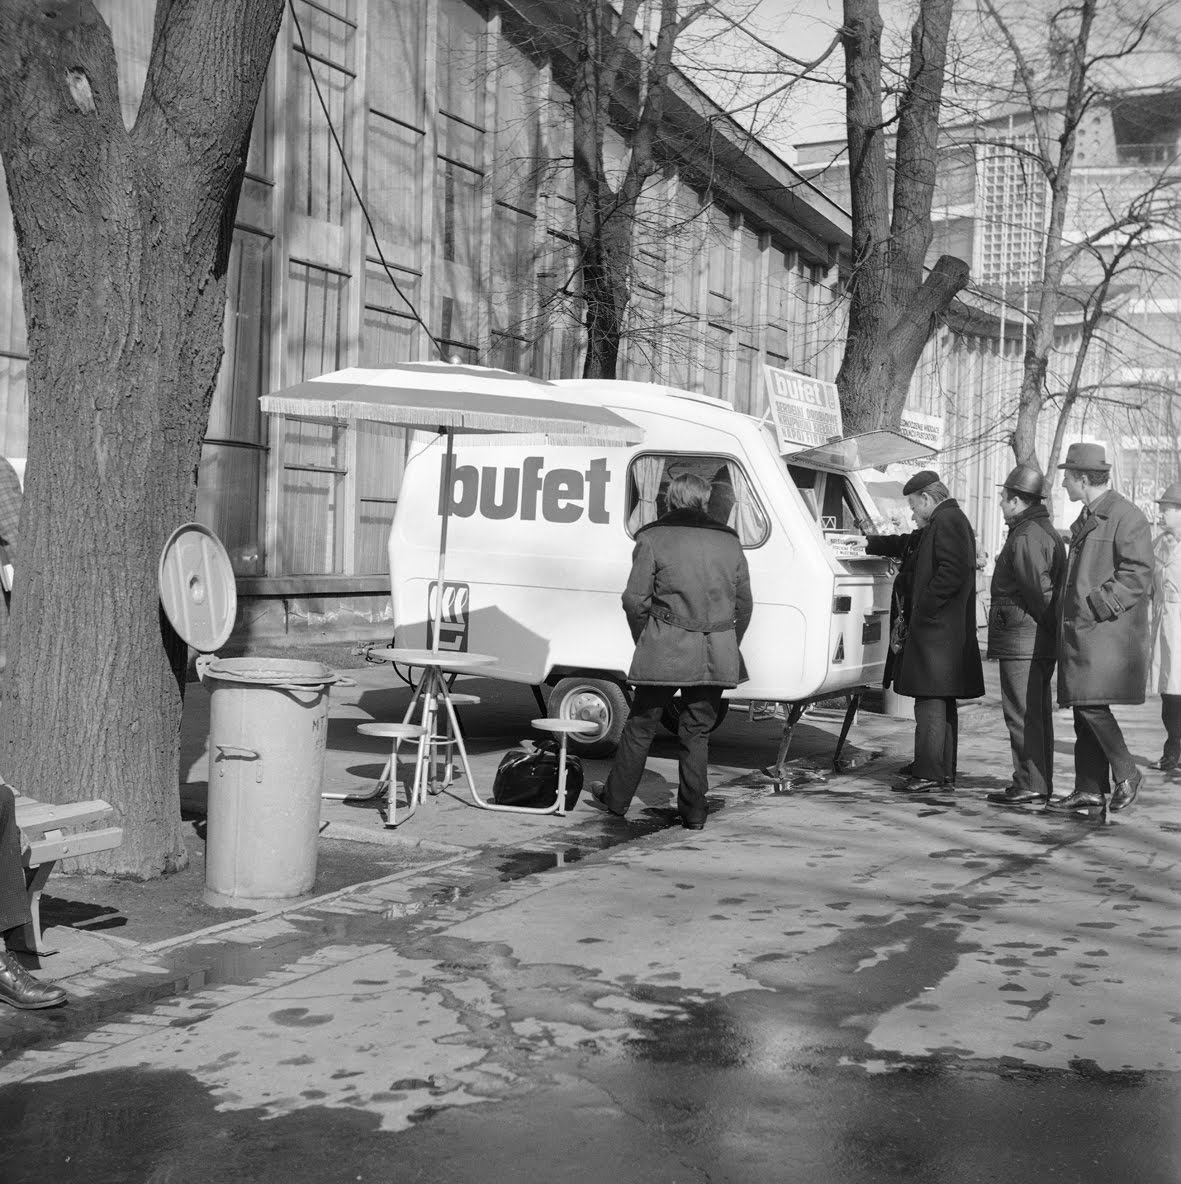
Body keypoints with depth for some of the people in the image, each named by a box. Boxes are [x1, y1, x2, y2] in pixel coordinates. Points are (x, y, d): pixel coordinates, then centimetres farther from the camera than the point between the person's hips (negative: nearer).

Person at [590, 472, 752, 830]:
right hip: (716, 654, 3)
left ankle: (616, 797, 24)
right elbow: (744, 605, 11)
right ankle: (693, 813, 14)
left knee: (641, 725, 11)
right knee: (697, 732, 12)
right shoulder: (729, 542, 9)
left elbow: (635, 600, -5)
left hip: (666, 649, -3)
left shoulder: (653, 538, -2)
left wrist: (643, 641, 9)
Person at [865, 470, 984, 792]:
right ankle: (945, 773, 18)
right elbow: (908, 544, 35)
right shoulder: (944, 522, 20)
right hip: (944, 630, 11)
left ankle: (927, 774, -10)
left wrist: (924, 607, -20)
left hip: (937, 630, -11)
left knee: (930, 702, -10)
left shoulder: (947, 521, -12)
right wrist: (869, 543, 37)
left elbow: (955, 570, -24)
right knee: (942, 703, 13)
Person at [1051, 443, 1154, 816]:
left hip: (1107, 630, -9)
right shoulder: (1085, 520, 21)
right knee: (1084, 710, 7)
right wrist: (1066, 616, 16)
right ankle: (1089, 789, 10)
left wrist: (1098, 607, -19)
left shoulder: (1126, 516, -8)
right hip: (1079, 631, 9)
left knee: (1092, 704, -15)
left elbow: (1137, 573, -16)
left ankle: (1126, 774, 0)